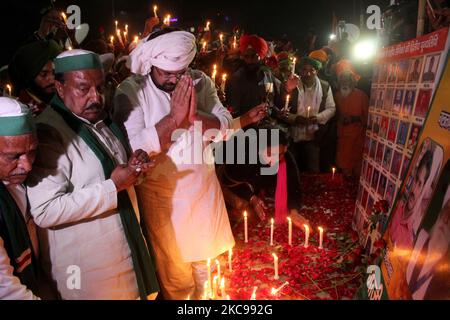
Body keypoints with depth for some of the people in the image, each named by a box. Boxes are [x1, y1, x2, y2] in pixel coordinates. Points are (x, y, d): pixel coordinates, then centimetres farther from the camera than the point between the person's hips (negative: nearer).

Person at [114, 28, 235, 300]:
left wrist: (196, 115, -26)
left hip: (203, 186, 4)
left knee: (204, 256, 25)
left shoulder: (201, 82, -4)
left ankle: (202, 293, 52)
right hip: (162, 193, -4)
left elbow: (227, 126, -8)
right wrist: (173, 117, -31)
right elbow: (134, 148, -24)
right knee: (173, 269, 14)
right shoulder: (131, 90, -16)